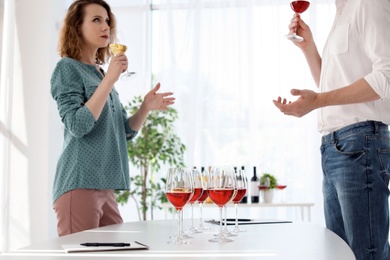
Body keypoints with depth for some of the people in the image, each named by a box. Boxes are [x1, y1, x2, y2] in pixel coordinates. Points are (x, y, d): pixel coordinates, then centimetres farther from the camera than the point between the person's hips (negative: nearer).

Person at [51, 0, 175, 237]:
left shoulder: (100, 73, 17)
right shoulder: (67, 68, -5)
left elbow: (124, 133, 17)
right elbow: (78, 126, -19)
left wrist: (147, 107, 1)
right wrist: (110, 79, -20)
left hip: (105, 187, 8)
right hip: (79, 185, -8)